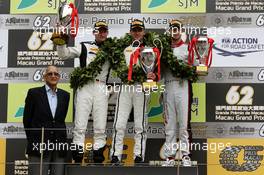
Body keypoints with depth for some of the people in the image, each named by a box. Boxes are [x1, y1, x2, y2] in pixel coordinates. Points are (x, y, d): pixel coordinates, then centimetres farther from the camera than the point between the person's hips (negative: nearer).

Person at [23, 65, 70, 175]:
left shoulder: (65, 95, 10)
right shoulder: (34, 93, 1)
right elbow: (27, 119, 5)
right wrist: (32, 139, 9)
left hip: (59, 144, 3)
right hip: (39, 144, -3)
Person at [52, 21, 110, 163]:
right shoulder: (85, 46, 14)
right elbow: (64, 54, 8)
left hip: (102, 88, 2)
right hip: (85, 87, -1)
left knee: (100, 127, -1)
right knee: (80, 125, -7)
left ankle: (98, 157, 4)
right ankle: (78, 156, -5)